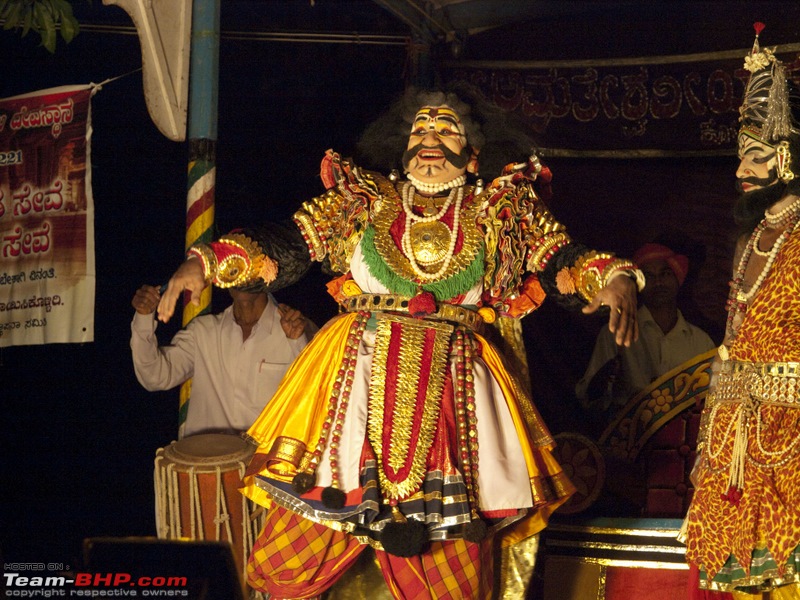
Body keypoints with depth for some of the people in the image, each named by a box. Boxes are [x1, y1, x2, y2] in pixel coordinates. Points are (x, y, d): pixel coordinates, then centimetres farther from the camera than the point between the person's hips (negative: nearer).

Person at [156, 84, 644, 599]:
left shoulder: (501, 213, 11)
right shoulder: (363, 201, 13)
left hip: (454, 391, 0)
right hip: (357, 382, 1)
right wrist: (206, 262, -4)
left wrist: (616, 279, -16)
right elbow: (286, 245, 9)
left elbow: (564, 262, 4)